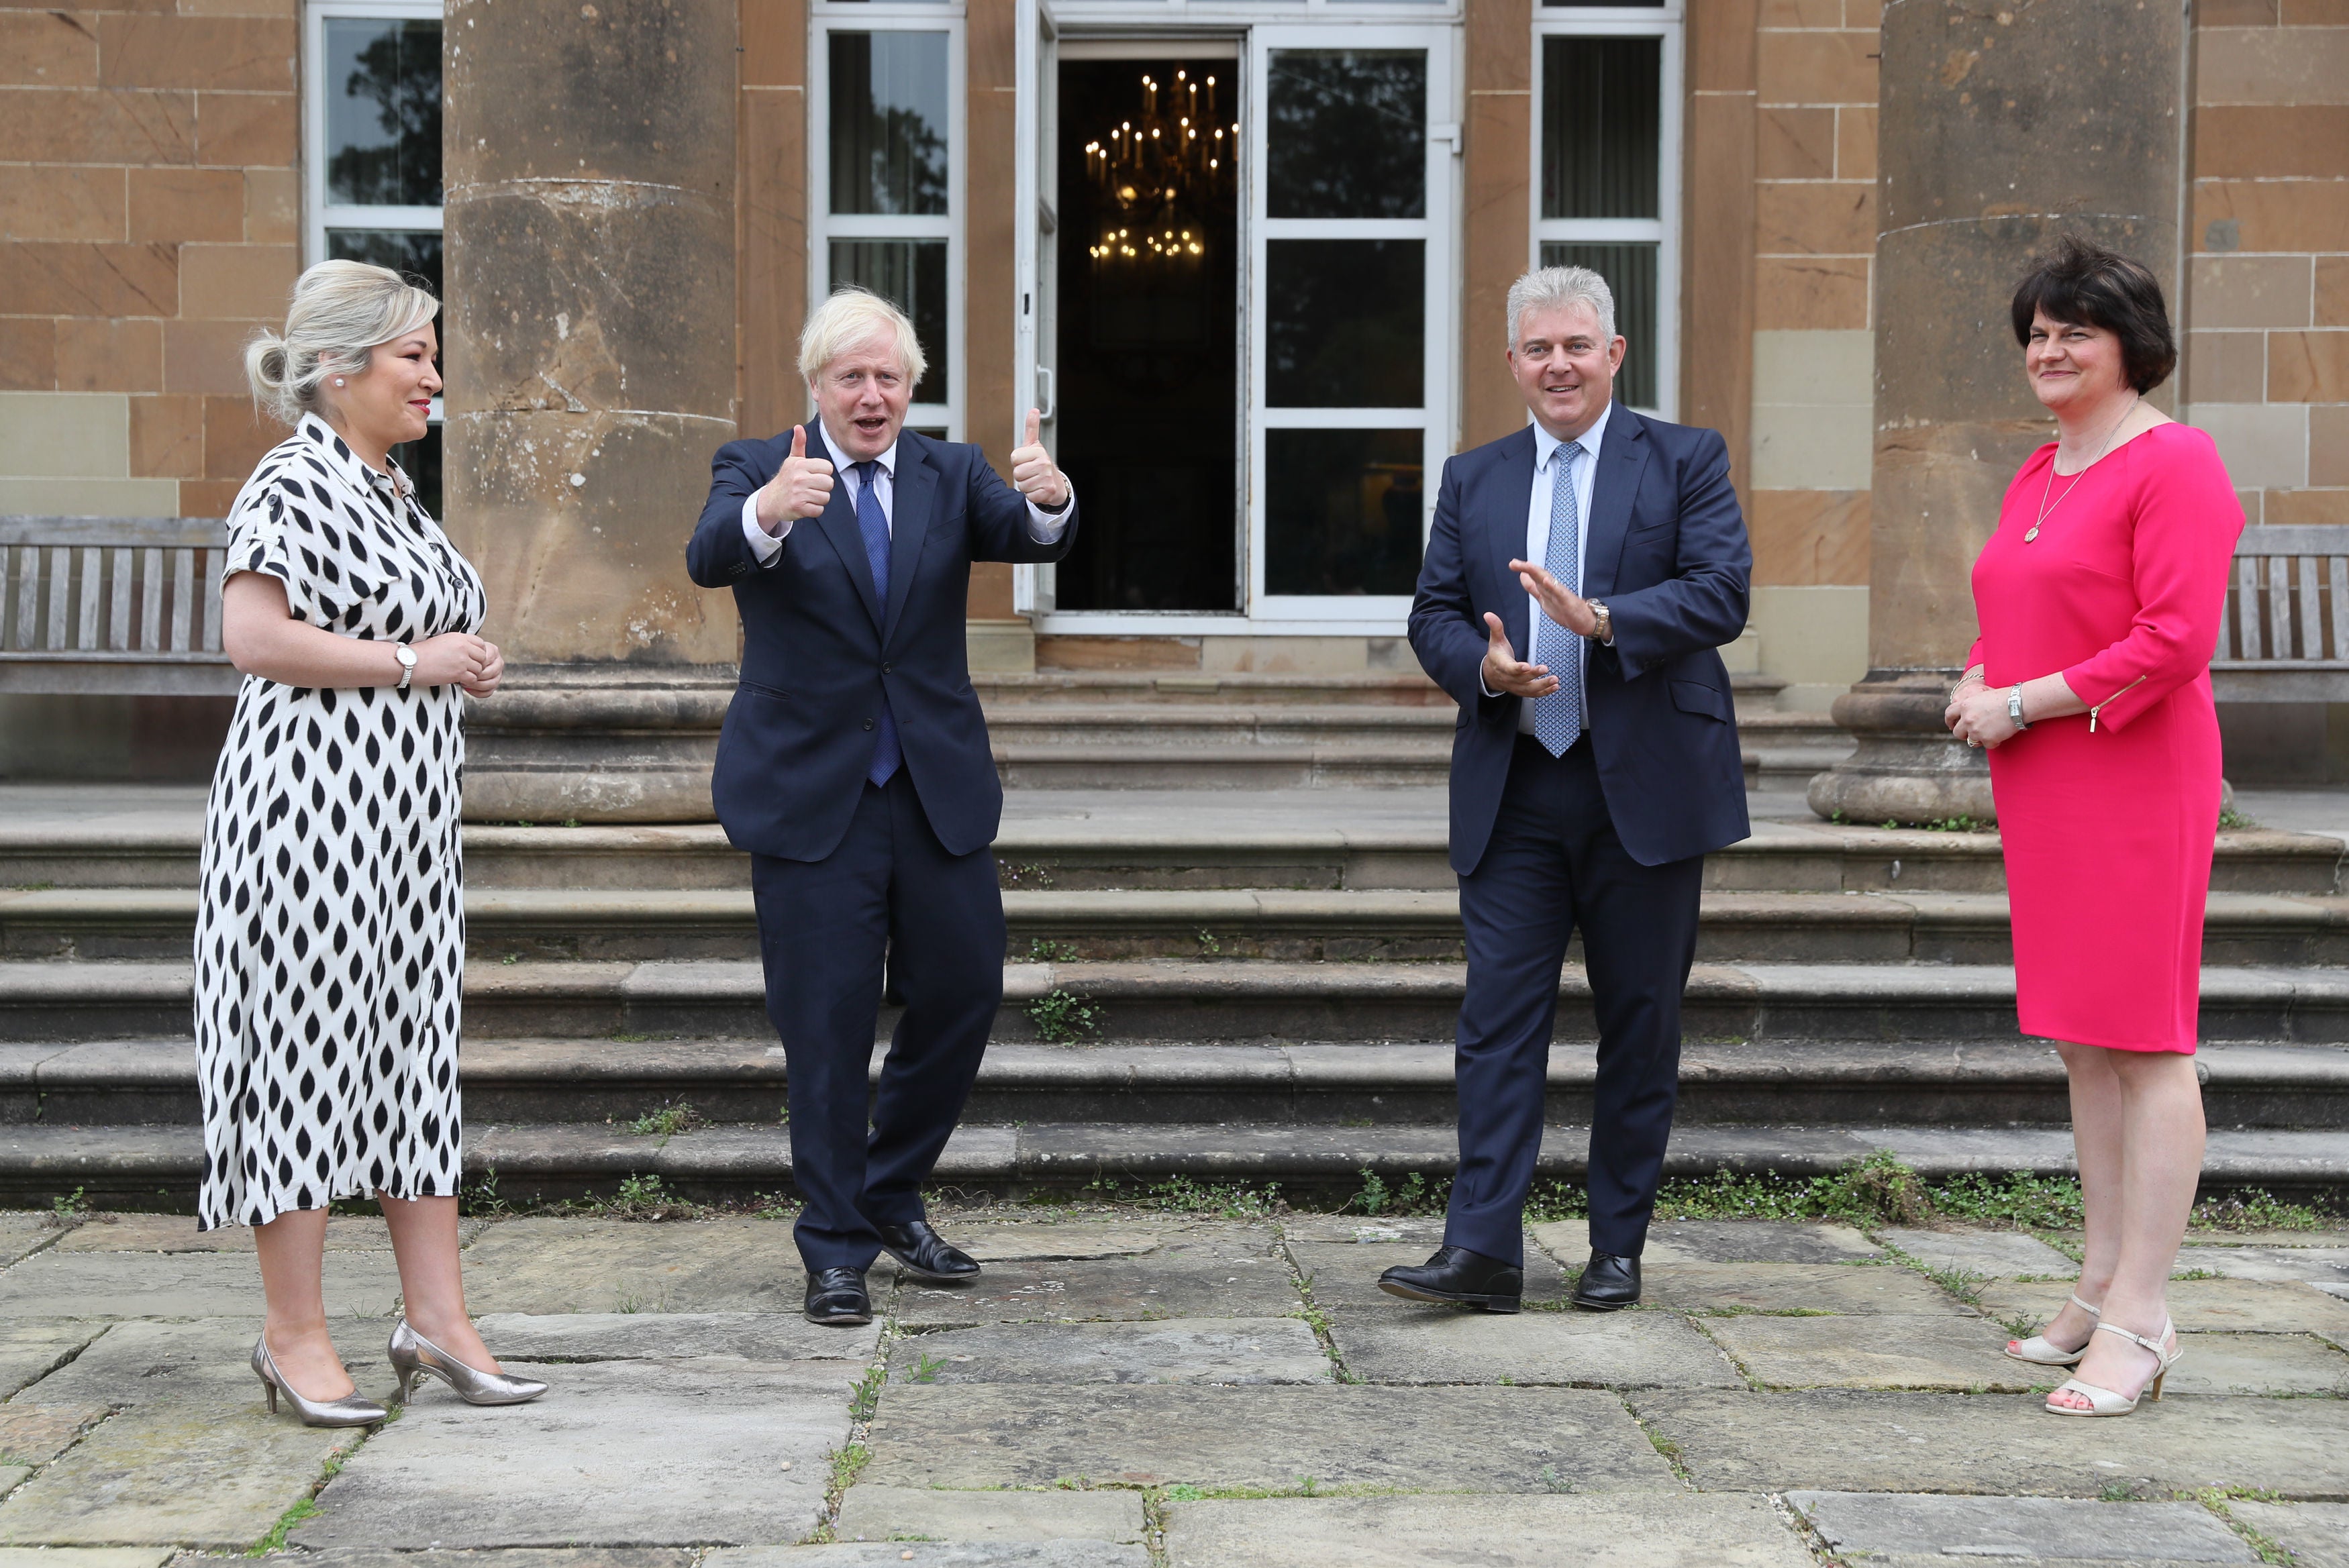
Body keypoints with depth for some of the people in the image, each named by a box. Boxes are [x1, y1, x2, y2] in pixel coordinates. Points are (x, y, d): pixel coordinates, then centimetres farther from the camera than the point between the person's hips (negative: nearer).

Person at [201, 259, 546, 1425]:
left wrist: (464, 660, 12)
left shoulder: (391, 492, 17)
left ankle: (435, 1315, 14)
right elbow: (255, 638, -21)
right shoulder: (293, 482, -10)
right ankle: (294, 1333, 6)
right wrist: (414, 660, -17)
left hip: (408, 809, 9)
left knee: (415, 1044, 9)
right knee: (305, 1043, -3)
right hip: (312, 801, -9)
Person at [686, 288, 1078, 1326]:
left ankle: (891, 1198, 30)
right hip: (810, 794, -3)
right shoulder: (757, 470, -1)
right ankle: (836, 1250, 13)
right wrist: (768, 511, -44)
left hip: (938, 789, 4)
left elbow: (1032, 539, -11)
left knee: (965, 990, 8)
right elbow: (709, 560, -21)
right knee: (827, 1024, 0)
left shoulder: (949, 476, 8)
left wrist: (1048, 499, -36)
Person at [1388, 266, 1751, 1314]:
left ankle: (1617, 1249, 17)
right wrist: (1484, 666, -13)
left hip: (1646, 791, -2)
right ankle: (1481, 1248, -3)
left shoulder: (1685, 461, 3)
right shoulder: (1473, 480, 13)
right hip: (1513, 793, 2)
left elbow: (1723, 594, -10)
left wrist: (1601, 620, -25)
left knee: (1641, 1029, 6)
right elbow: (1433, 614, 10)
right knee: (1499, 1018, -4)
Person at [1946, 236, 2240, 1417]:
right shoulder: (2039, 476, 17)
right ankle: (2103, 1288, 21)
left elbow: (2178, 640, -18)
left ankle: (2138, 1321, -3)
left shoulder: (2173, 464, -10)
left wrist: (2025, 702, -14)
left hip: (2135, 784, -9)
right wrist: (1979, 685, 6)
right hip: (2044, 791, 9)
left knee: (2145, 1041, -6)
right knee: (2083, 1041, 12)